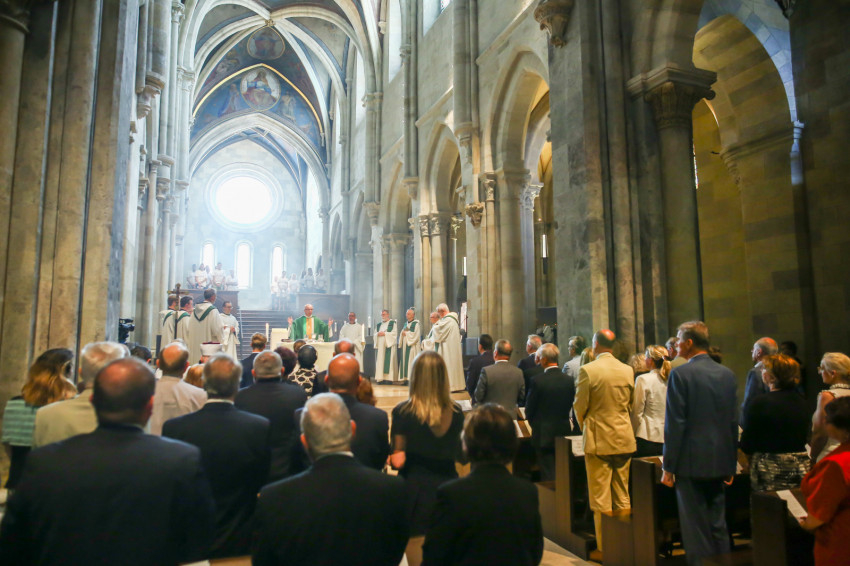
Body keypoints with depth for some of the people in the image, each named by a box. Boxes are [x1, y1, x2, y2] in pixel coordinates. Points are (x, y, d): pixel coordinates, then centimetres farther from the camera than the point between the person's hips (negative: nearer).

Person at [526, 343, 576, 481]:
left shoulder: (538, 380, -16)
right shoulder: (569, 380, -2)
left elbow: (529, 409, -7)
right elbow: (570, 406, 7)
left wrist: (534, 425, 11)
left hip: (544, 435, -5)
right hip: (564, 432, 5)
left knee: (548, 476, 2)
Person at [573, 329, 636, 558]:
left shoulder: (587, 370, -14)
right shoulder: (627, 370, 0)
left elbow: (580, 406, -7)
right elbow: (630, 403, 12)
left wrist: (584, 426, 12)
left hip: (598, 439, -5)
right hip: (624, 439, 5)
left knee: (600, 498, 5)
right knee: (623, 496, 15)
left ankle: (605, 547, 12)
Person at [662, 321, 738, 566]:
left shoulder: (680, 374, -13)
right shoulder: (727, 374, 5)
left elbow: (675, 424, -14)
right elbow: (733, 421, 8)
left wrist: (668, 467, -7)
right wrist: (731, 464, 16)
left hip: (691, 462, -6)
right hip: (720, 462, 6)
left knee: (696, 529, 4)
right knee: (718, 524, 17)